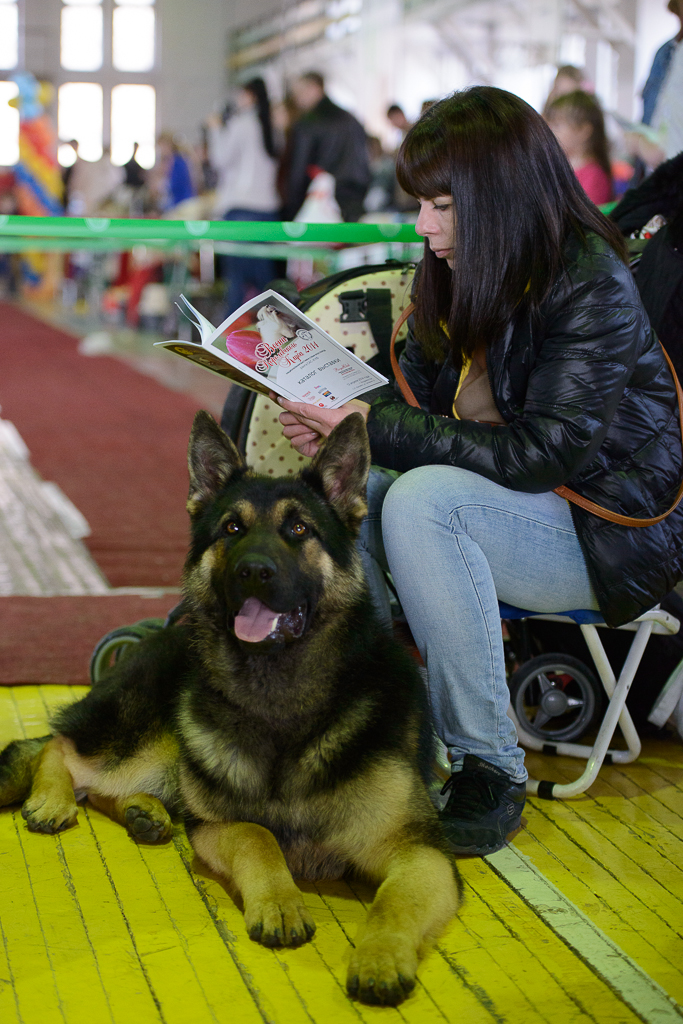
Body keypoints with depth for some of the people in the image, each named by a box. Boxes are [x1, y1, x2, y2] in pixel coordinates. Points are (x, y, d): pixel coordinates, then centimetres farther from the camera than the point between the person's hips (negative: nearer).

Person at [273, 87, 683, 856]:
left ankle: (490, 769, -22)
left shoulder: (591, 287, -19)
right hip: (499, 504, 7)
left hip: (609, 533, -7)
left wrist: (381, 433, -27)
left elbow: (543, 453, -25)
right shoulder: (454, 272, 3)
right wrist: (345, 418, -16)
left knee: (420, 499, -32)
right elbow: (419, 392, 7)